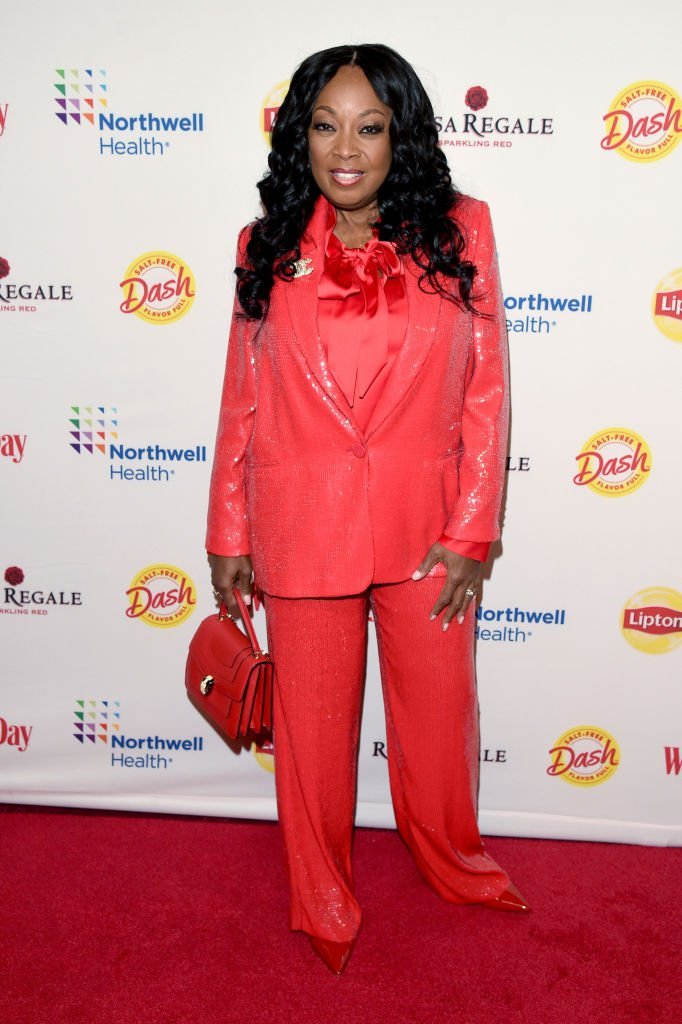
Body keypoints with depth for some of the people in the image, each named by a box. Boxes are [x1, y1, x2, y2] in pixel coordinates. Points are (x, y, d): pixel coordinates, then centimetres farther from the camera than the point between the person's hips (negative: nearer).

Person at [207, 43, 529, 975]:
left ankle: (454, 862, 46)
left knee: (439, 708, 16)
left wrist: (472, 532, -7)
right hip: (302, 530, 0)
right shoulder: (267, 249, 0)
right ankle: (321, 896, 40)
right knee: (313, 719, 14)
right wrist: (228, 535, 4)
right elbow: (242, 401, 3)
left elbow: (487, 391, -3)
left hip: (426, 527, 0)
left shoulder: (459, 232, -3)